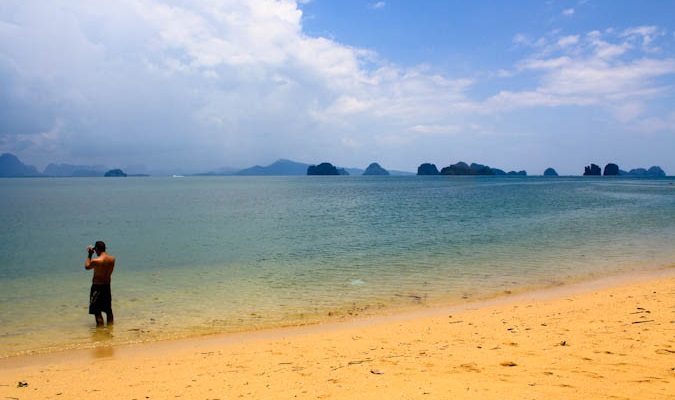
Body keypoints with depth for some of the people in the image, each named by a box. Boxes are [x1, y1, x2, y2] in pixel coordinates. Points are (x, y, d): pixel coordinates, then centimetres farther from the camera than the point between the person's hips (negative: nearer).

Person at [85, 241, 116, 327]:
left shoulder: (96, 261, -21)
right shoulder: (112, 259, -4)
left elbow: (87, 266, 0)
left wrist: (89, 255, 8)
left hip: (97, 287, -6)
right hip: (107, 286, 6)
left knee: (97, 310, 3)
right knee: (108, 309, 19)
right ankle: (110, 325, 28)